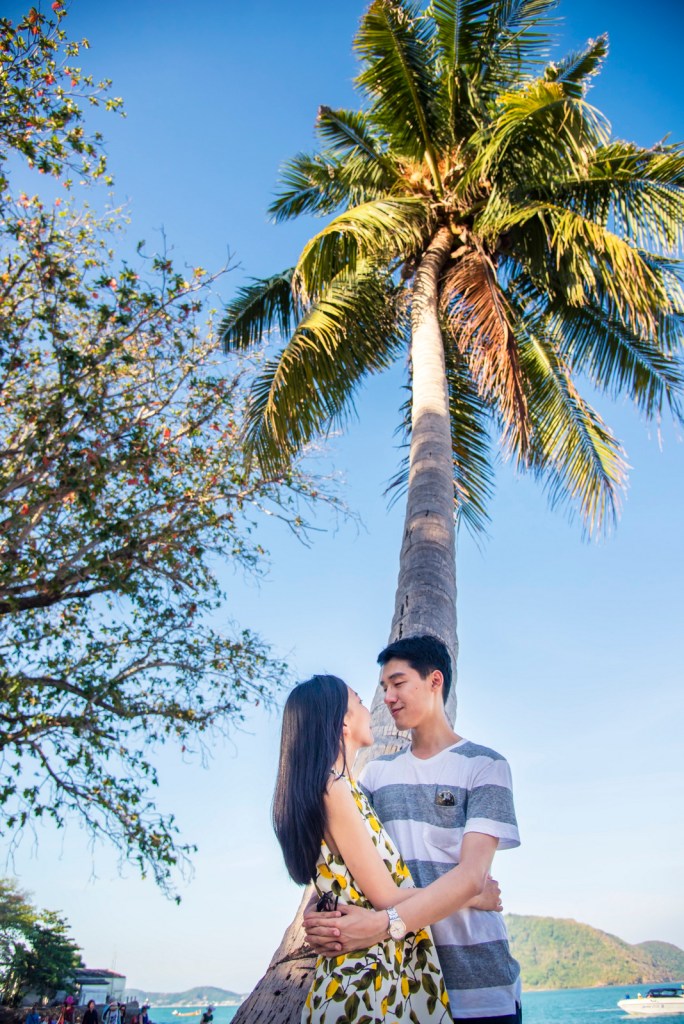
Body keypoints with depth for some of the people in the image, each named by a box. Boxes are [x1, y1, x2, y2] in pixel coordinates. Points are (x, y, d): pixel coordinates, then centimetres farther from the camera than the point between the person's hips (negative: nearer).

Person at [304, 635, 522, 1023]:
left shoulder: (484, 765, -7)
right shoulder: (377, 772, 9)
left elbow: (471, 874, -18)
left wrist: (382, 924, -28)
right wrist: (316, 909, -15)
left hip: (475, 982, -4)